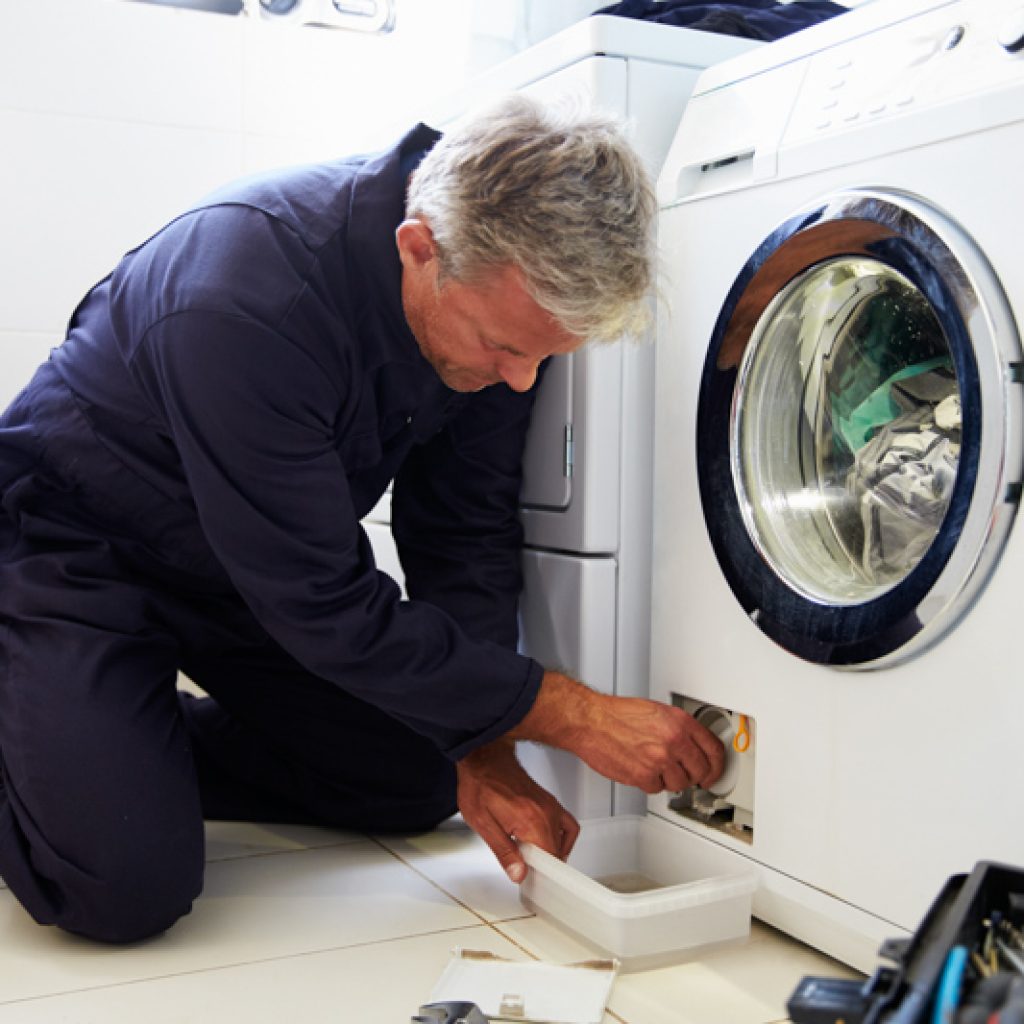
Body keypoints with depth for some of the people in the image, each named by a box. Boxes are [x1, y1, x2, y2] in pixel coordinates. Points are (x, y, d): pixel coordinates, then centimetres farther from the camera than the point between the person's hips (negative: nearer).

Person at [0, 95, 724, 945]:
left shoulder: (500, 298, -17)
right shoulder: (247, 299, -38)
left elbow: (465, 533, -7)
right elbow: (327, 609, -31)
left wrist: (483, 755, -12)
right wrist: (572, 716, -27)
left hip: (278, 553, 7)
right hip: (80, 546, -6)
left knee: (420, 786, 3)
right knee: (128, 887, -21)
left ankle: (139, 744, 19)